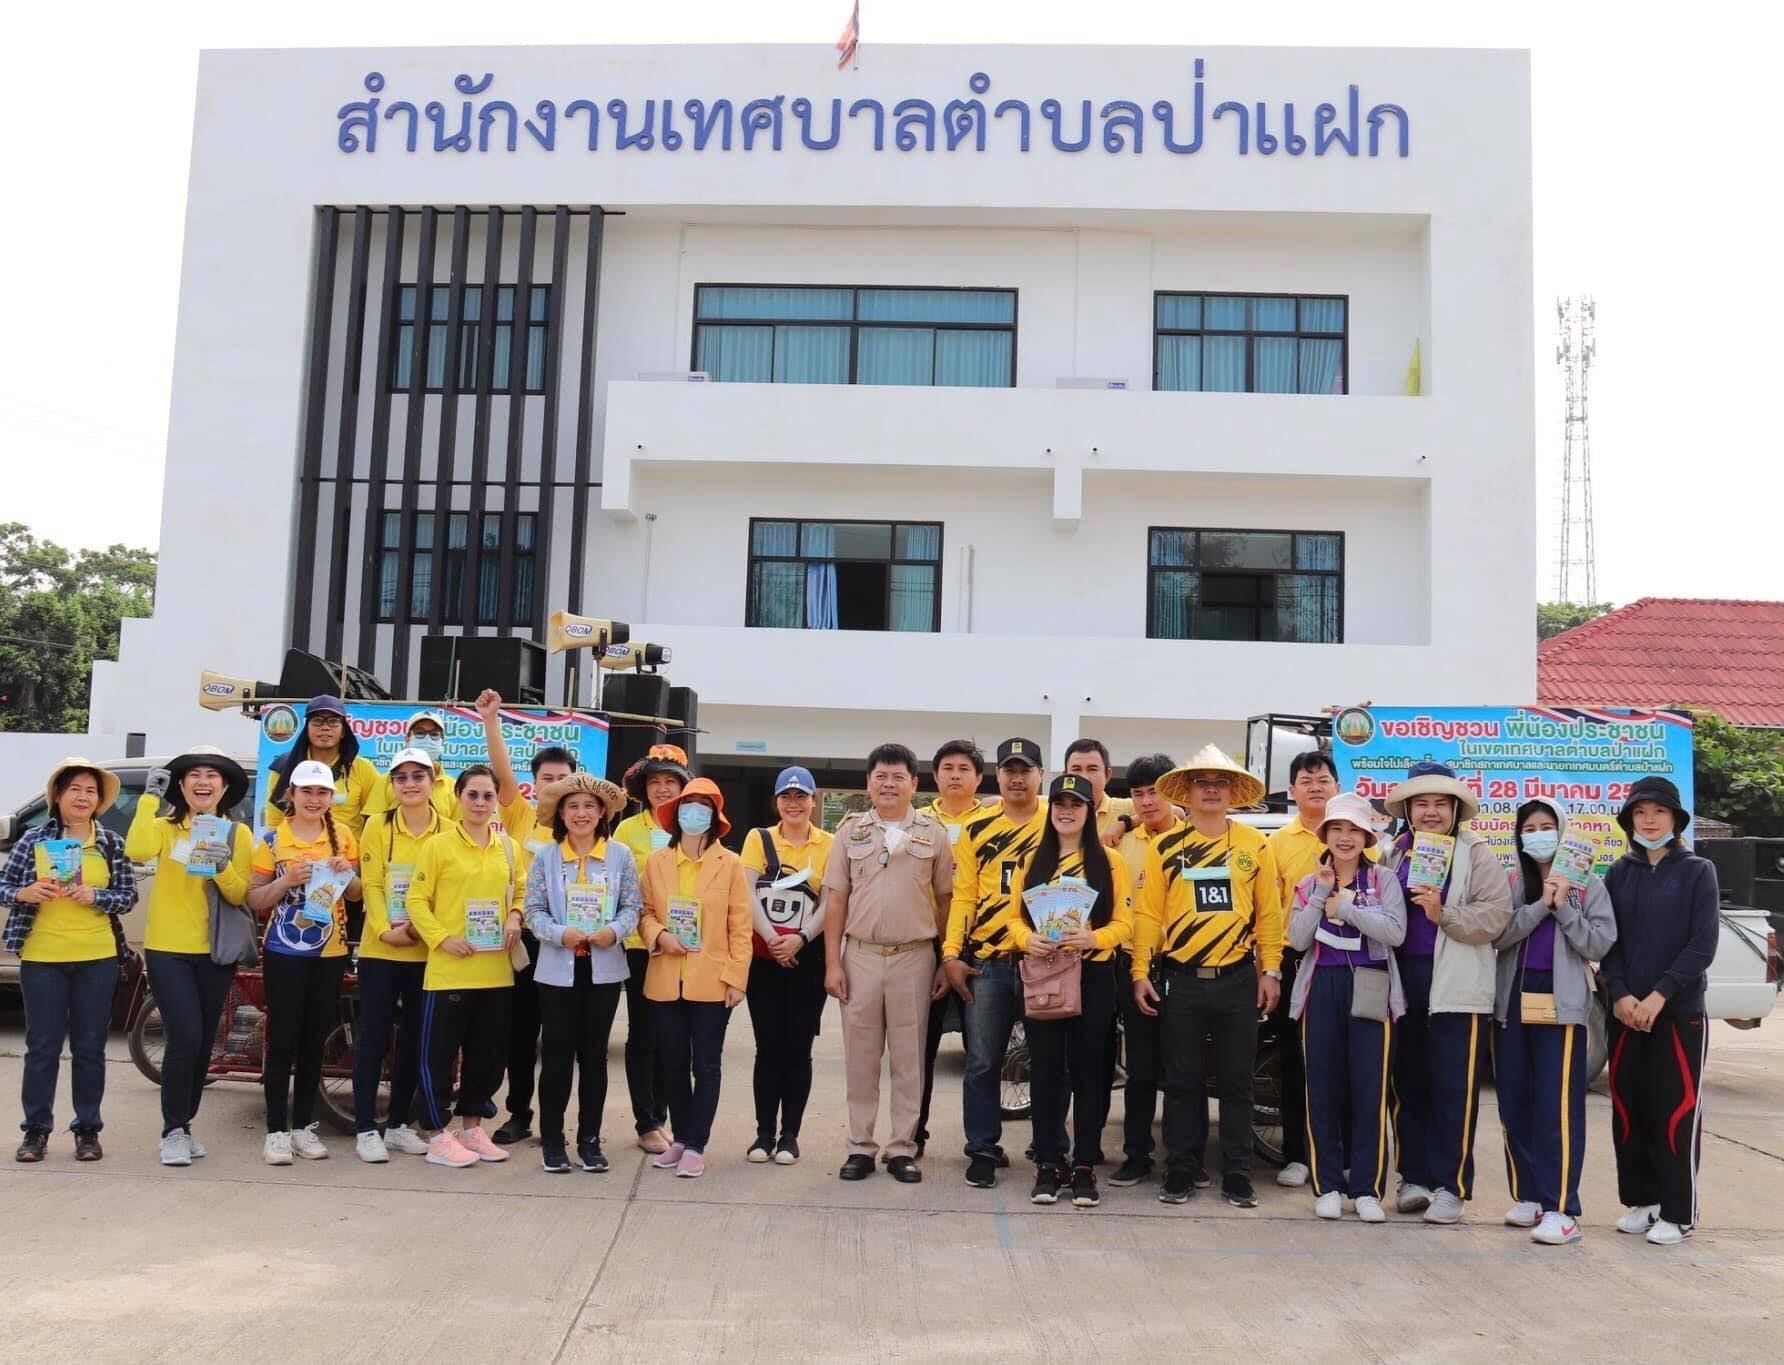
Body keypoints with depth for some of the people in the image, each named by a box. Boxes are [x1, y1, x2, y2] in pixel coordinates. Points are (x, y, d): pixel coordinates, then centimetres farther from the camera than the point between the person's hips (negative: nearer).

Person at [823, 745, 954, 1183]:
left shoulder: (933, 832, 3)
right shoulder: (852, 830, 5)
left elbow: (945, 900, 6)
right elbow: (836, 899, 5)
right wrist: (832, 963, -1)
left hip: (914, 957, -1)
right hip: (860, 955, 1)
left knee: (909, 1057, 6)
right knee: (860, 1057, 7)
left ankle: (902, 1149, 15)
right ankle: (860, 1147, 16)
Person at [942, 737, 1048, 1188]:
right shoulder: (978, 830, 8)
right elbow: (963, 896, 7)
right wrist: (951, 953, -1)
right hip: (986, 963, 1)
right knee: (982, 1062, 5)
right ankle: (983, 1150, 16)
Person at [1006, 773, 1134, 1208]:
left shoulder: (1109, 862, 4)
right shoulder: (1032, 861, 11)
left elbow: (1125, 923, -1)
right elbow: (1014, 916, 8)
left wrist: (1093, 938, -20)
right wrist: (1028, 940, -14)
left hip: (1093, 976, -2)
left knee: (1089, 1072, 2)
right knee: (1045, 1071, 5)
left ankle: (1084, 1166, 12)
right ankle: (1048, 1164, 15)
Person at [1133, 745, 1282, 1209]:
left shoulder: (1255, 845, 3)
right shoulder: (1164, 847, 2)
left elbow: (1269, 911, 4)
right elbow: (1148, 912, 0)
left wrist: (1270, 971, -1)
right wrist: (1140, 972, -5)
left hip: (1238, 979, 0)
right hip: (1181, 980, 0)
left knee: (1236, 1080, 7)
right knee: (1182, 1081, 7)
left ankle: (1237, 1177, 16)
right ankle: (1181, 1173, 17)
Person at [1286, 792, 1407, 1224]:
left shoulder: (1383, 880, 4)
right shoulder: (1309, 884, 10)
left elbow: (1396, 932, -10)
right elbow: (1297, 939, -2)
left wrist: (1345, 906, -12)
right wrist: (1321, 891, -8)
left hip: (1369, 990, -2)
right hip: (1321, 988, 2)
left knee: (1370, 1090, -2)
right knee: (1321, 1089, 2)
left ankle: (1367, 1188, 6)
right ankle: (1327, 1186, 10)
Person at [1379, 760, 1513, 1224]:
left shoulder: (1476, 854, 0)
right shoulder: (1392, 855, 14)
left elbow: (1495, 915, -11)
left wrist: (1444, 913, -21)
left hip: (1456, 986, -4)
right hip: (1403, 981, 5)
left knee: (1453, 1090, -2)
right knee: (1408, 1086, 10)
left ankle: (1449, 1185, 5)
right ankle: (1414, 1177, 19)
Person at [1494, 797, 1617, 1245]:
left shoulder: (1587, 885, 5)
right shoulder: (1510, 883, 10)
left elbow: (1599, 945, -3)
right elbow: (1498, 936, -4)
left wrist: (1563, 908, -11)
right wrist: (1541, 904, -12)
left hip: (1560, 1002, -4)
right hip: (1513, 1000, 4)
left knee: (1558, 1106, -10)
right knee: (1514, 1103, 7)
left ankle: (1560, 1208, -9)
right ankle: (1528, 1196, 18)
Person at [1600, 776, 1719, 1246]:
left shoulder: (1698, 872, 0)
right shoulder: (1619, 873, 8)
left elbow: (1702, 945, -7)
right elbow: (1608, 941, 5)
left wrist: (1660, 995, -15)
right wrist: (1620, 995, -9)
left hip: (1680, 1012, -3)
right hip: (1625, 1011, 3)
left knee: (1676, 1113, -1)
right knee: (1628, 1110, 7)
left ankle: (1677, 1213, 8)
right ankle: (1640, 1200, 20)